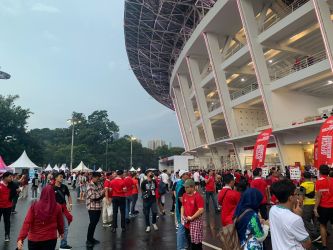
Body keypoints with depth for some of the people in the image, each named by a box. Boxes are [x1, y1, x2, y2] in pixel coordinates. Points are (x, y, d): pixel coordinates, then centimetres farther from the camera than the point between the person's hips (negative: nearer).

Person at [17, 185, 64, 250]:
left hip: (34, 238, 1)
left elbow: (27, 222, -17)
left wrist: (20, 238, -15)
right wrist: (61, 232, 19)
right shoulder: (57, 207, -12)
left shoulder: (34, 206, -12)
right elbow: (60, 223, 1)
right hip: (50, 239, -1)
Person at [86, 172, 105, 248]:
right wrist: (101, 193, -16)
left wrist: (102, 194, -4)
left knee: (95, 223, 14)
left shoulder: (99, 184, 9)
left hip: (98, 207, 7)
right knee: (92, 223, -4)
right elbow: (92, 196, -21)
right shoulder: (90, 186, -13)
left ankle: (91, 238, 28)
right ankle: (88, 240, 7)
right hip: (92, 207, -7)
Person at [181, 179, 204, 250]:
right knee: (189, 241, 20)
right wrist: (182, 215, 0)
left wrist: (191, 218, -19)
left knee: (196, 243, 3)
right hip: (187, 222, 7)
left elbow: (201, 210, -23)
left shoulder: (198, 196, -19)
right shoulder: (185, 195, 3)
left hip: (195, 222, -7)